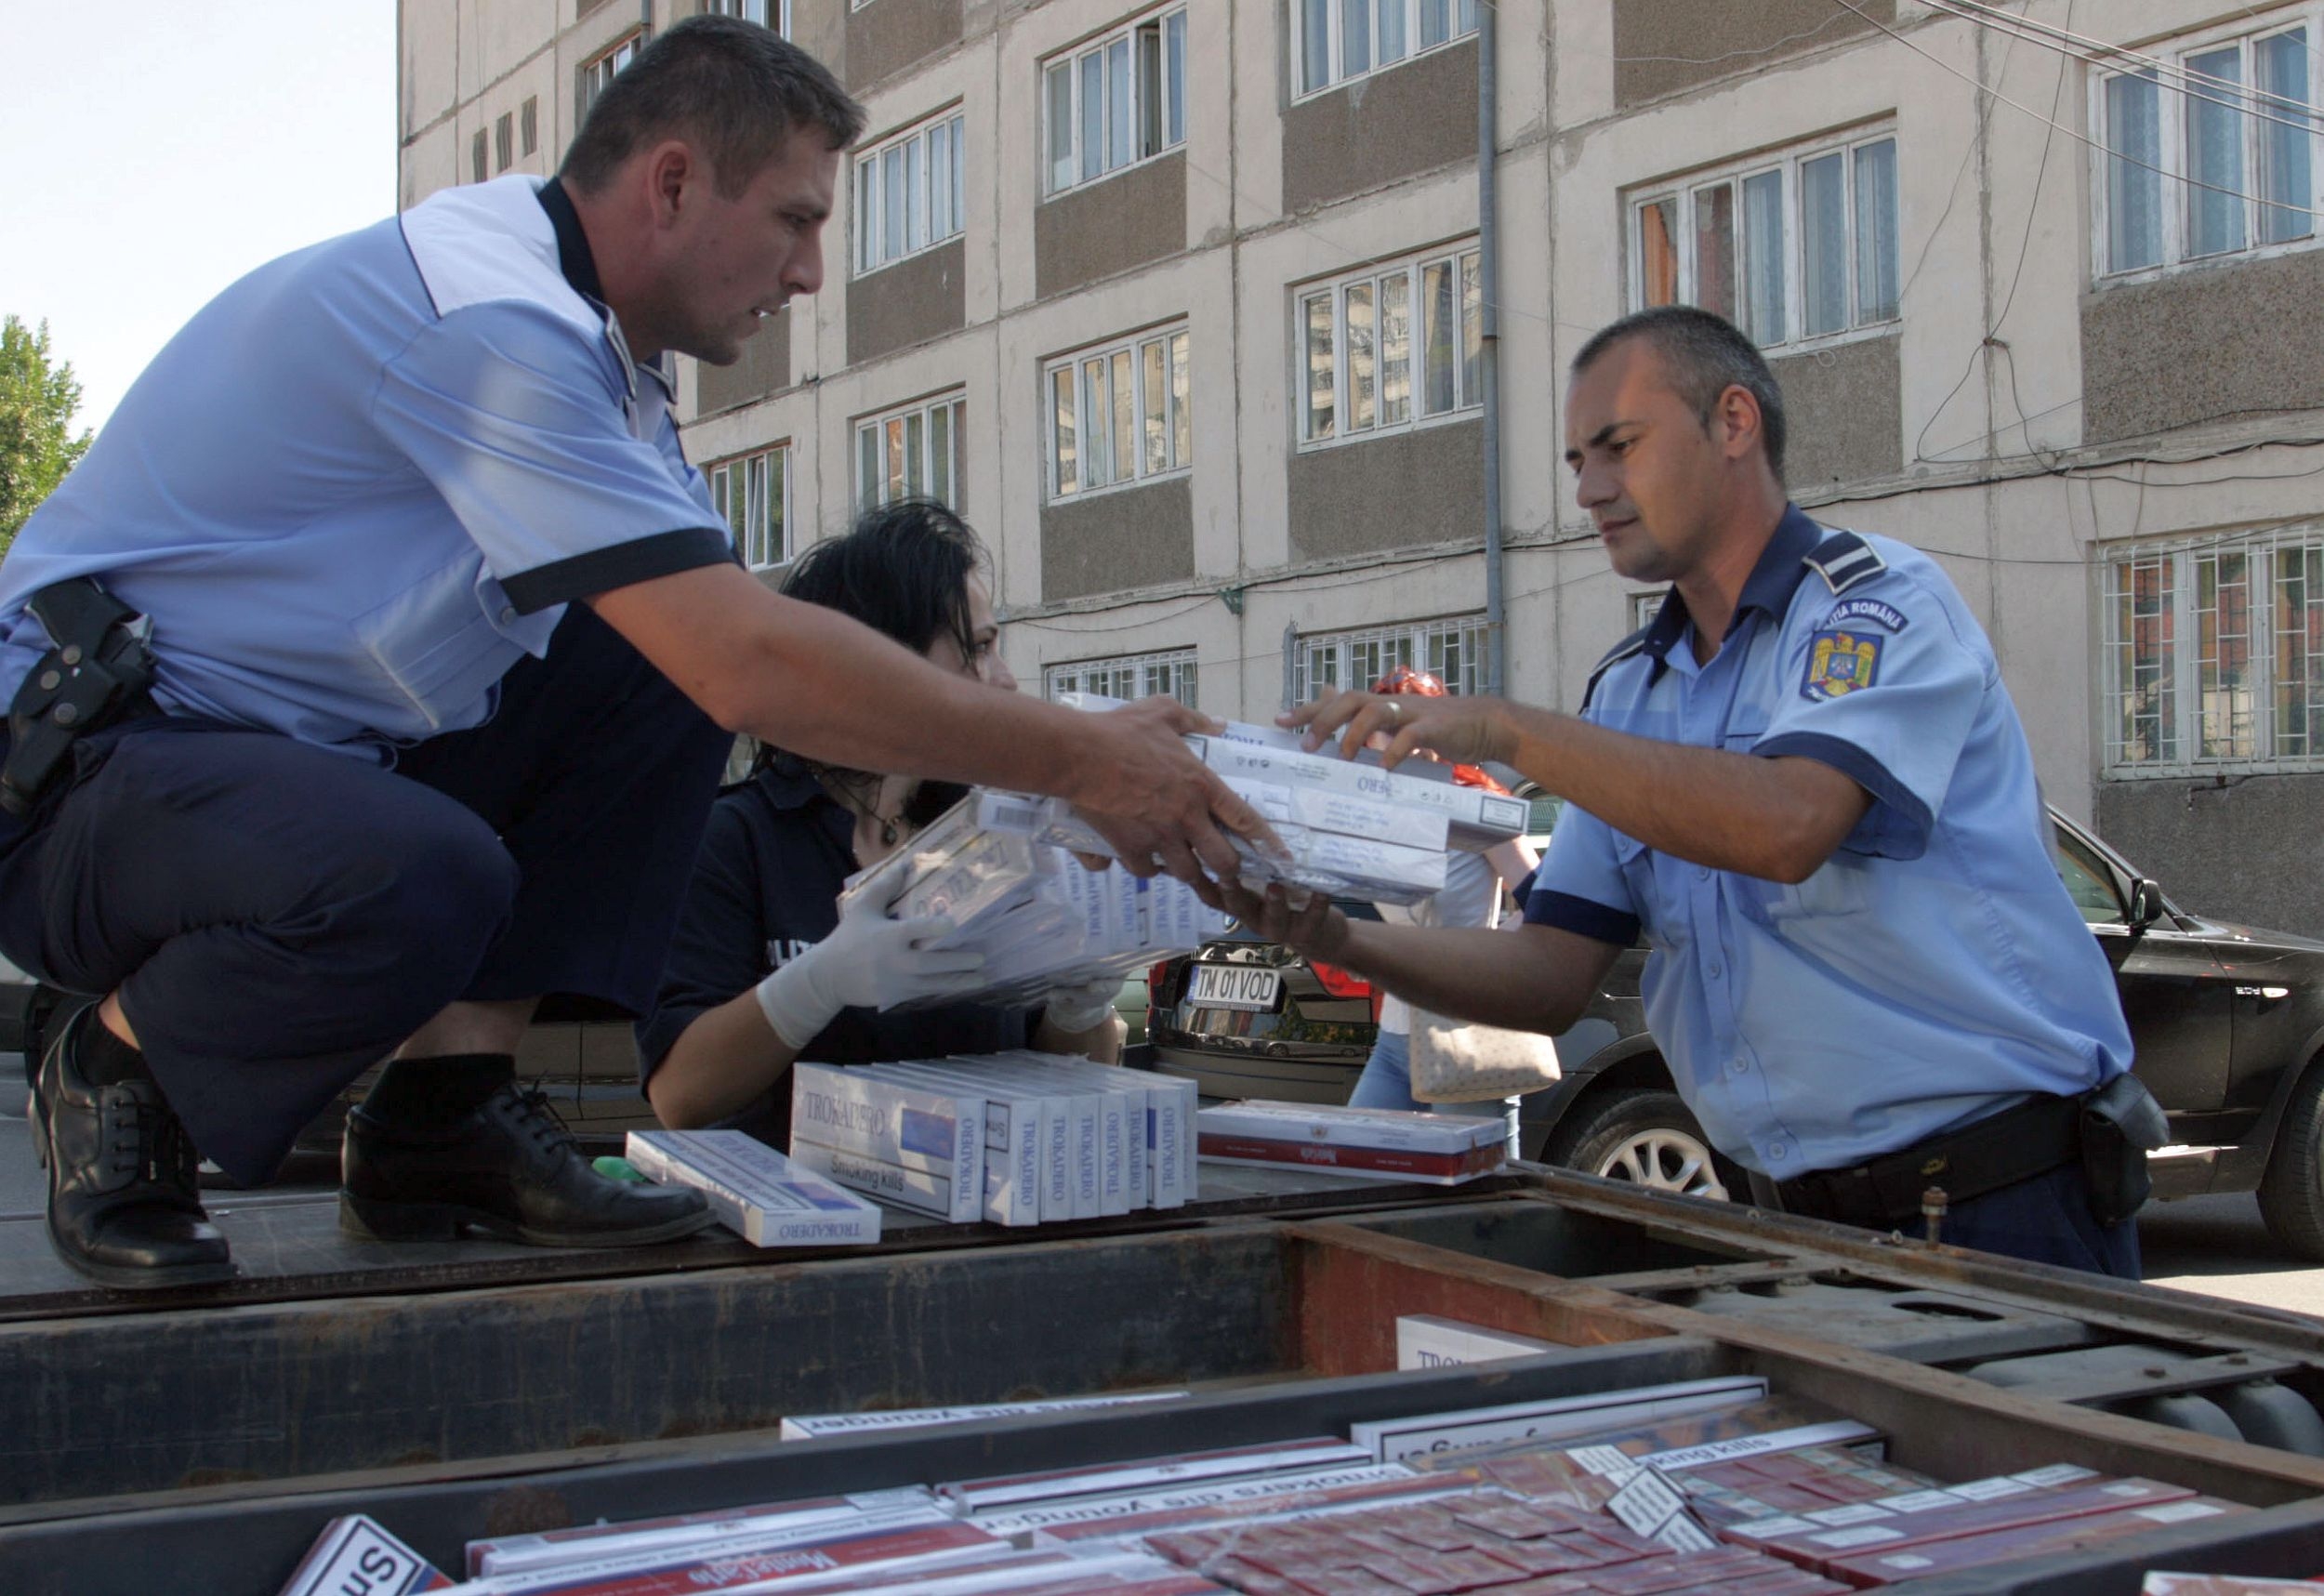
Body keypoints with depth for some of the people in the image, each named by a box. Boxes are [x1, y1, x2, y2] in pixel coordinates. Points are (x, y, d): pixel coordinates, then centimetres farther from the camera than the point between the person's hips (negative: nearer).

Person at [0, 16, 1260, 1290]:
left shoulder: (586, 332, 8)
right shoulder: (490, 316, -24)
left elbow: (723, 643, 8)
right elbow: (750, 663, -31)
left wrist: (1073, 758, -2)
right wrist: (1080, 761, -22)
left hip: (302, 747, 10)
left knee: (661, 674, -4)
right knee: (421, 883, -38)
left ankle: (447, 1104, -5)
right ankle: (118, 1063, -5)